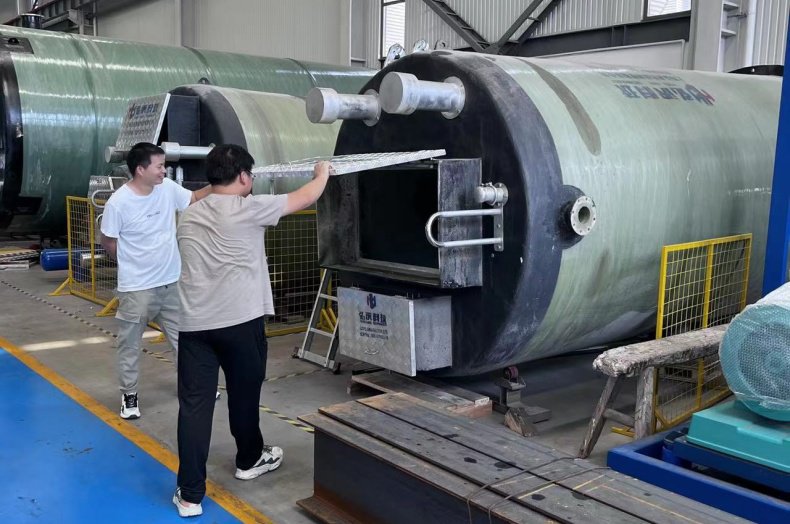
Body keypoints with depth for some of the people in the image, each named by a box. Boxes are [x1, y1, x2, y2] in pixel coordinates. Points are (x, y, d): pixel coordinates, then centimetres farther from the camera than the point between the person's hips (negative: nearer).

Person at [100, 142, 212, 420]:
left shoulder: (168, 188, -5)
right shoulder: (118, 203, -18)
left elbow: (194, 199, 12)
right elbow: (108, 241, -6)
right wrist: (135, 264, 4)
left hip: (172, 281, 5)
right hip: (136, 288, -5)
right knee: (130, 344, 10)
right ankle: (129, 394, 26)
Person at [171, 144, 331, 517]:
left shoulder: (189, 216, 11)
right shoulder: (248, 209, -5)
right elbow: (305, 199, 4)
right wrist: (323, 173, 22)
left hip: (193, 324, 4)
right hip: (240, 321, -4)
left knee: (194, 404, 2)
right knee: (244, 393, 16)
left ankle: (190, 495, 3)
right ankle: (250, 460, 38)